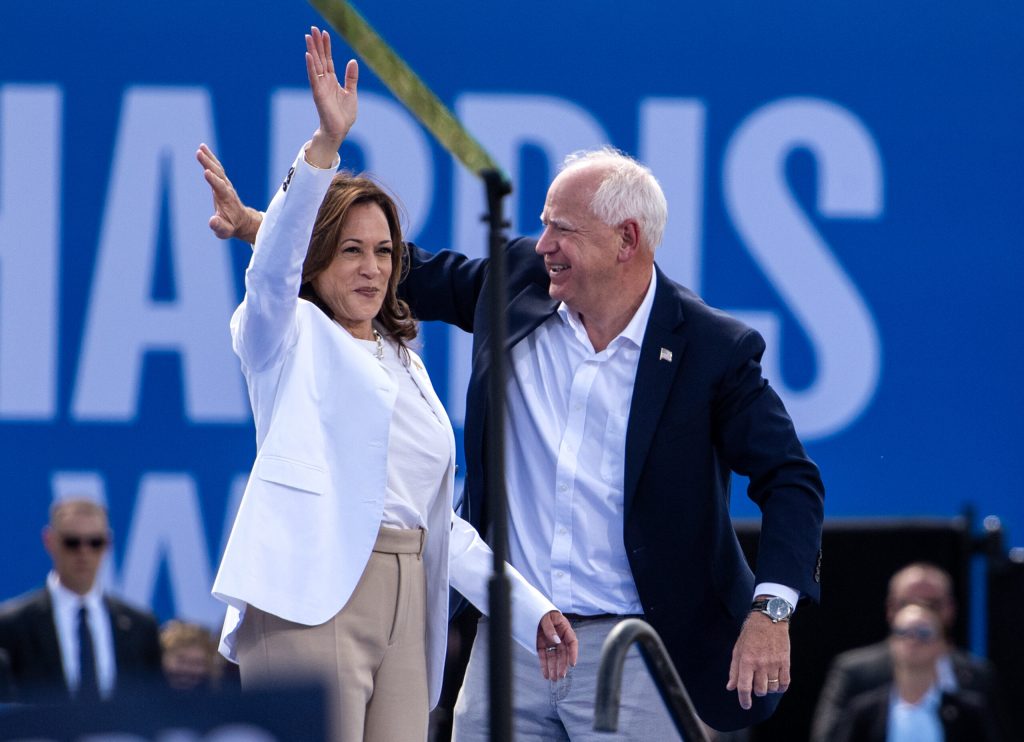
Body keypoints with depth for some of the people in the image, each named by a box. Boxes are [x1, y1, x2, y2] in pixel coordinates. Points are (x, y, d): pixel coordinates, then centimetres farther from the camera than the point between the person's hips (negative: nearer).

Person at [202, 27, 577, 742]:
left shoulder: (405, 364, 25)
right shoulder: (292, 339, 7)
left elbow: (441, 521, 26)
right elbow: (273, 268, -16)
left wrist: (529, 608, 18)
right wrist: (325, 144, -28)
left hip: (406, 603, 7)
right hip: (313, 601, -6)